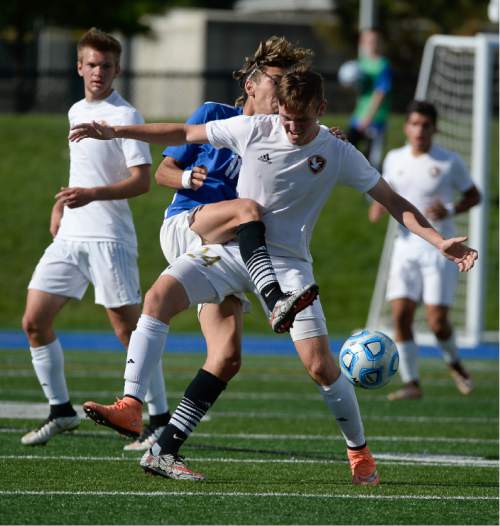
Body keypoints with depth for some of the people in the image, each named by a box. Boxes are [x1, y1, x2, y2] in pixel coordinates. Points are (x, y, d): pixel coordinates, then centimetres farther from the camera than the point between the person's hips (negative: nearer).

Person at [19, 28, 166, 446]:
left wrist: (91, 195, -25)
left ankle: (161, 418, -2)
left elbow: (142, 180, -15)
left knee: (128, 329, -9)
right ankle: (61, 410, 14)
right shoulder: (75, 112, 16)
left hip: (109, 237, -8)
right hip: (69, 237, 8)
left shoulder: (125, 116, -8)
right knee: (34, 321, 3)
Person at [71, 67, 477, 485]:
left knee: (320, 364, -11)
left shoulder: (339, 155, -4)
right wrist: (115, 132, 4)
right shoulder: (254, 130, -3)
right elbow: (185, 134, 7)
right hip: (233, 245, 1)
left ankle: (360, 452, 12)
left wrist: (441, 242, -9)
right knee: (160, 296, -24)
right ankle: (131, 406, -25)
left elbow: (394, 202, 1)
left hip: (287, 262, -1)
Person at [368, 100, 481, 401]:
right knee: (401, 314, -10)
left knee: (437, 321, -9)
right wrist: (379, 207, -1)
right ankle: (412, 384, -2)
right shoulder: (395, 159, 6)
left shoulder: (450, 162, -5)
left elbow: (474, 196, 5)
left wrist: (450, 211, -15)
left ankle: (454, 362, 22)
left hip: (440, 248, -3)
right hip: (407, 248, 3)